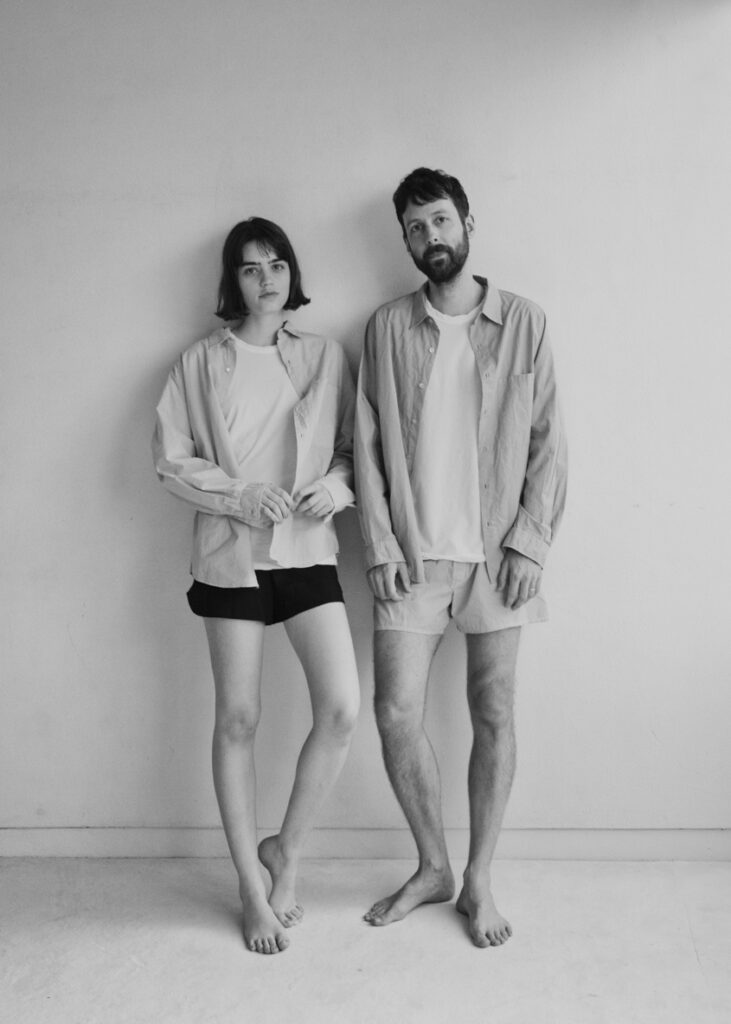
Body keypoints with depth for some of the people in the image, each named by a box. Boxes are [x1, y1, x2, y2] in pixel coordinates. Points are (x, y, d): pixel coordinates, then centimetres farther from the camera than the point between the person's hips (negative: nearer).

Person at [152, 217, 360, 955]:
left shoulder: (325, 358, 5)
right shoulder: (201, 363, 1)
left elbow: (353, 448, 10)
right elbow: (169, 460, 0)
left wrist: (336, 483, -11)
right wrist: (239, 494, -14)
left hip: (307, 552, 2)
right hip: (230, 555, -1)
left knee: (342, 708, -10)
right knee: (237, 719, 4)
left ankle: (286, 847, 15)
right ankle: (252, 889, 19)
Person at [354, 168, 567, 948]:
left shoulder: (523, 322, 3)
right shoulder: (387, 328, 6)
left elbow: (546, 442, 1)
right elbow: (368, 444, 3)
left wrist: (531, 540, -8)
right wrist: (380, 545, -5)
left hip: (498, 554, -1)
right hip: (412, 555, 1)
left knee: (493, 717, 5)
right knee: (396, 713, -2)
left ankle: (478, 881, 22)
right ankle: (432, 867, 21)